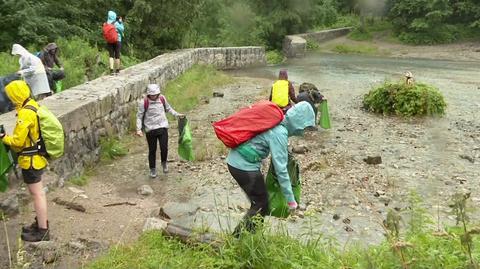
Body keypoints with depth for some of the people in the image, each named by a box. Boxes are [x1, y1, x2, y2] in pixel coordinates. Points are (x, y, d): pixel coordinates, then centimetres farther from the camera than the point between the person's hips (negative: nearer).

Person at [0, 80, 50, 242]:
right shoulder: (34, 106, 5)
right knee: (38, 192, 19)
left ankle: (43, 231, 8)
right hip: (38, 156, 9)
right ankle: (41, 222, 33)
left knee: (37, 194, -1)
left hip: (31, 160, -9)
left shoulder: (25, 113, -24)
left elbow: (18, 141, -21)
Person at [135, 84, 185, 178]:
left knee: (164, 148, -5)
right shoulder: (144, 103, -9)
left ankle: (164, 163, 25)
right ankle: (152, 169, 24)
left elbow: (168, 108, 21)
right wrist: (139, 129, -13)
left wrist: (177, 114, 15)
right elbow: (139, 116, -4)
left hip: (163, 127, 2)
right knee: (152, 150, 6)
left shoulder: (162, 99, 2)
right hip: (150, 130, -2)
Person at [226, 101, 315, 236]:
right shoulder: (280, 133, -21)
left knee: (258, 201, 20)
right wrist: (290, 199, -14)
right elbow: (281, 168, -21)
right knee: (261, 205, 6)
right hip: (245, 166, -9)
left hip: (234, 160, 9)